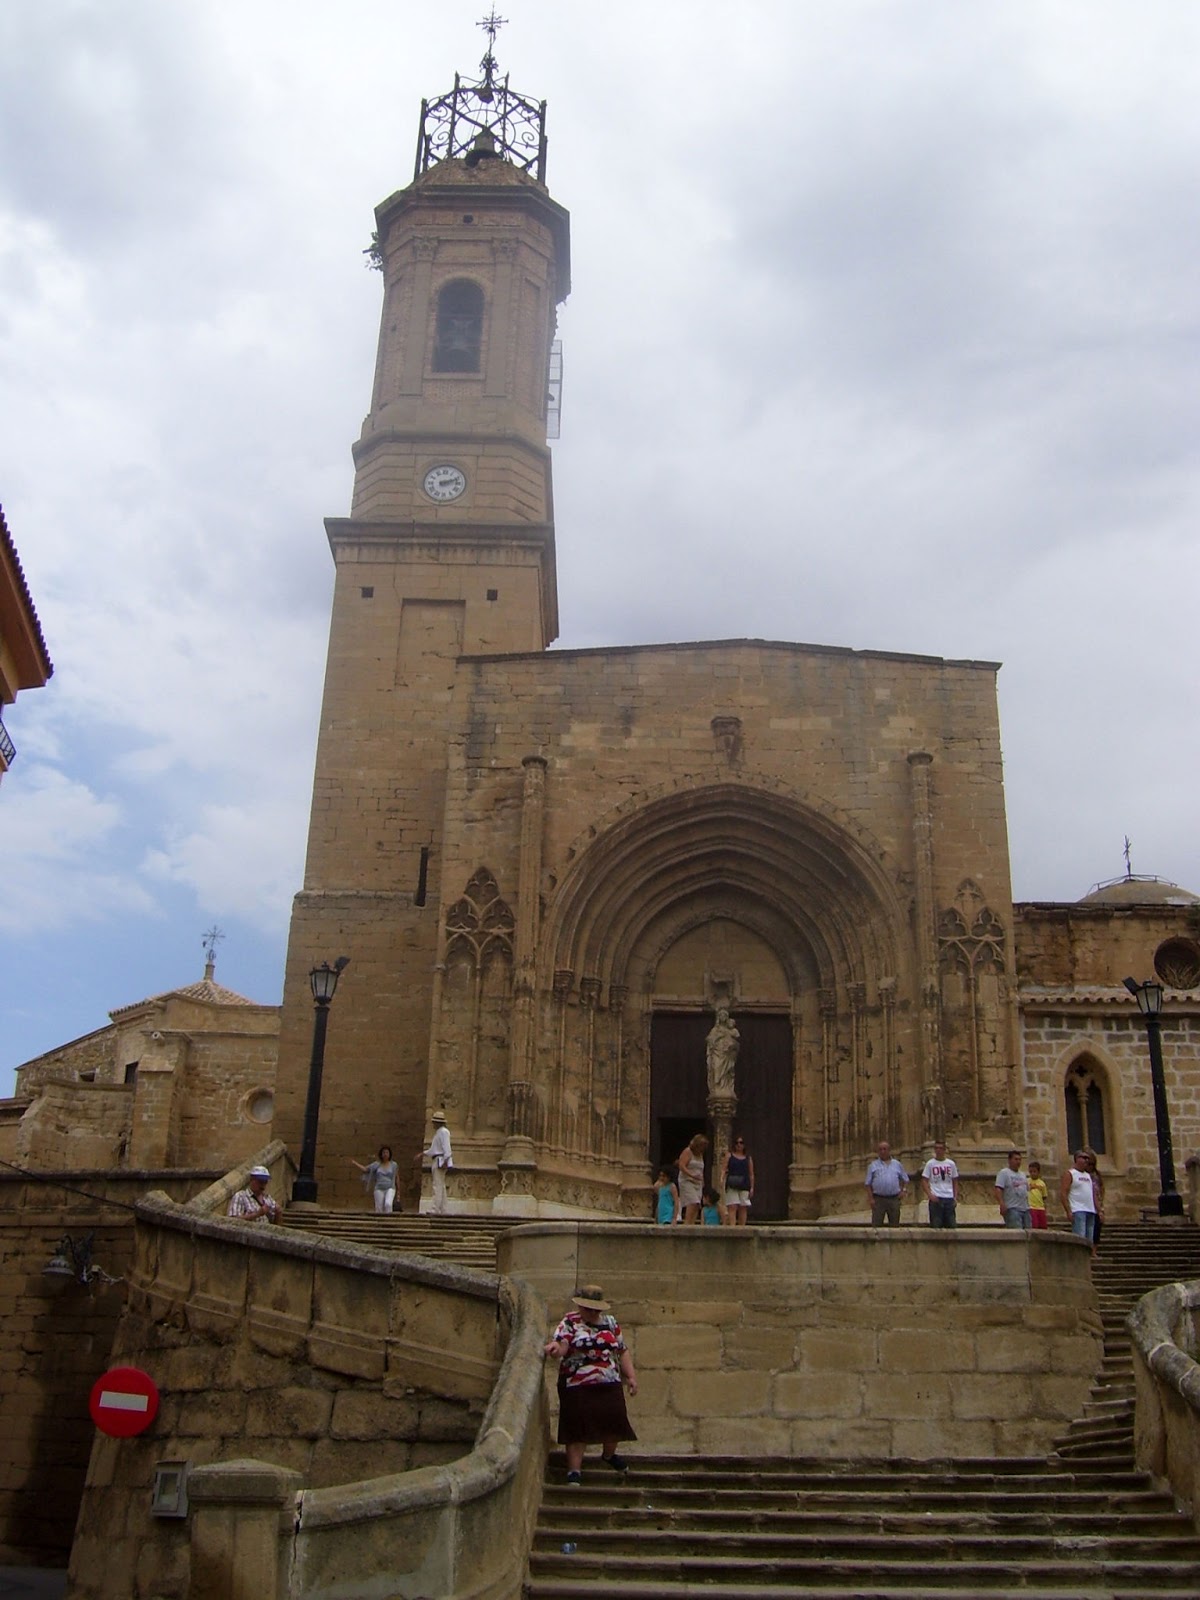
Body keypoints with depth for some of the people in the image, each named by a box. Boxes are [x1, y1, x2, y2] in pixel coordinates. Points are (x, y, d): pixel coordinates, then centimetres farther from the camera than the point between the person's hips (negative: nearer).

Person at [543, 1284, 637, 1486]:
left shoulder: (610, 1322, 10)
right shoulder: (570, 1323, -4)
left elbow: (622, 1351, 15)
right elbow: (561, 1346, -20)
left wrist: (631, 1376, 8)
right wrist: (554, 1347, -43)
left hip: (610, 1385, 5)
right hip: (577, 1386, -4)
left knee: (614, 1422, 10)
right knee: (578, 1427, -5)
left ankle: (609, 1455, 39)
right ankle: (574, 1469, 7)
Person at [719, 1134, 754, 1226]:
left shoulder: (748, 1158, 14)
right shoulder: (729, 1155, 11)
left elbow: (751, 1174, 13)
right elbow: (724, 1169, 2)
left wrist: (752, 1187, 5)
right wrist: (722, 1180, -14)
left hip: (744, 1186, 2)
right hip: (731, 1186, -2)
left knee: (743, 1208, 1)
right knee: (732, 1207, -12)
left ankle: (742, 1227, 5)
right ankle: (732, 1226, -18)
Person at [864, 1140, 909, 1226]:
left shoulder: (897, 1164, 13)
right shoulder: (873, 1165, 7)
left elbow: (905, 1179, 19)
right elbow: (868, 1184, 4)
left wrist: (904, 1190, 2)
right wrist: (871, 1199, -5)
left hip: (894, 1199, 2)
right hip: (878, 1199, -2)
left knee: (895, 1225, 5)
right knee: (876, 1225, -5)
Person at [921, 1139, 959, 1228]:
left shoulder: (951, 1163, 9)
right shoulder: (930, 1163, 1)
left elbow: (955, 1182, 14)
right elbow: (924, 1181, 0)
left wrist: (955, 1197, 6)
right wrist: (930, 1195, -12)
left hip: (949, 1198, 3)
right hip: (936, 1199, -3)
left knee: (952, 1225, 3)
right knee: (935, 1225, -2)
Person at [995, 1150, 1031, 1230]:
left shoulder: (1022, 1175, 24)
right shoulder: (1003, 1173, -2)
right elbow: (998, 1190, -13)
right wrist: (1002, 1204, -26)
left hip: (1025, 1208, 8)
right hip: (1012, 1209, -8)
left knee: (1028, 1231, 5)